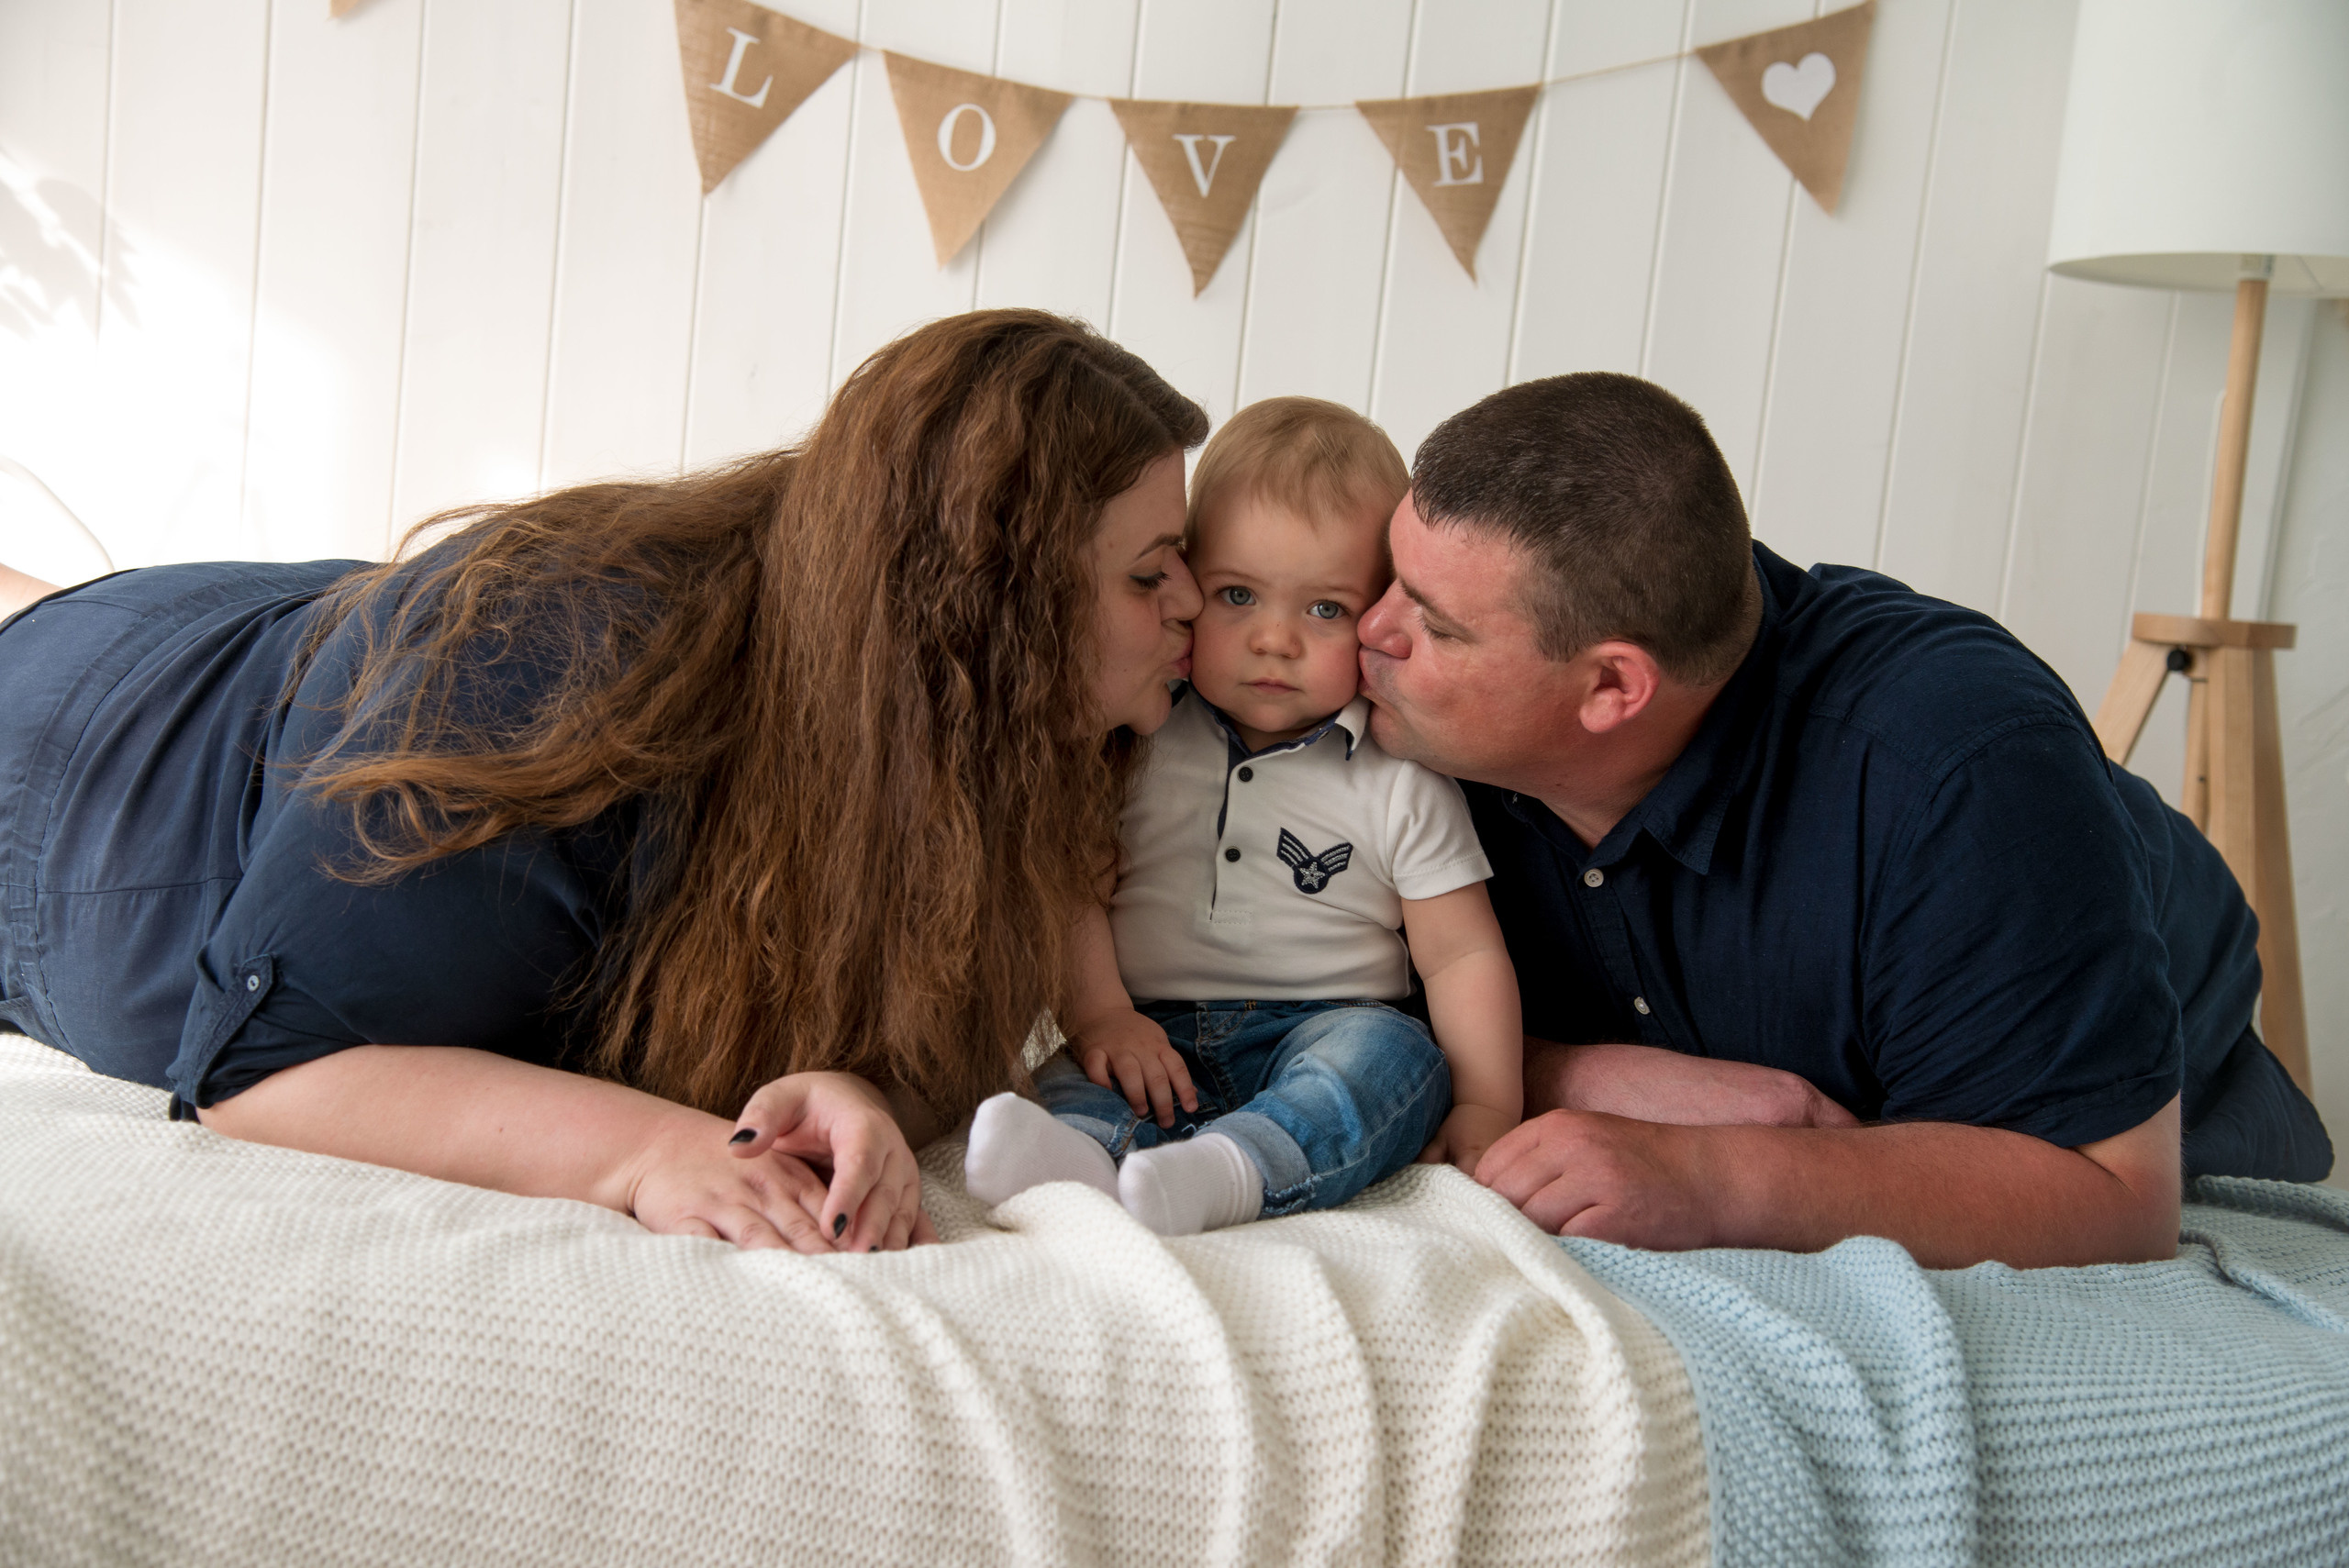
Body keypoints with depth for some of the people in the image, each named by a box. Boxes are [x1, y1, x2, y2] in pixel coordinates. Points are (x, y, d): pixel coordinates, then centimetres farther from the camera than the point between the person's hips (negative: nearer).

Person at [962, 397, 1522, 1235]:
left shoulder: (1401, 781, 4)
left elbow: (1463, 954, 3)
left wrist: (1487, 1109, -7)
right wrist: (1099, 1013, -14)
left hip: (1325, 1030, 0)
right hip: (1154, 1037, 1)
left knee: (1389, 1051, -30)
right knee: (1078, 1075, -27)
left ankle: (1231, 1168, -53)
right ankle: (1082, 1154, -58)